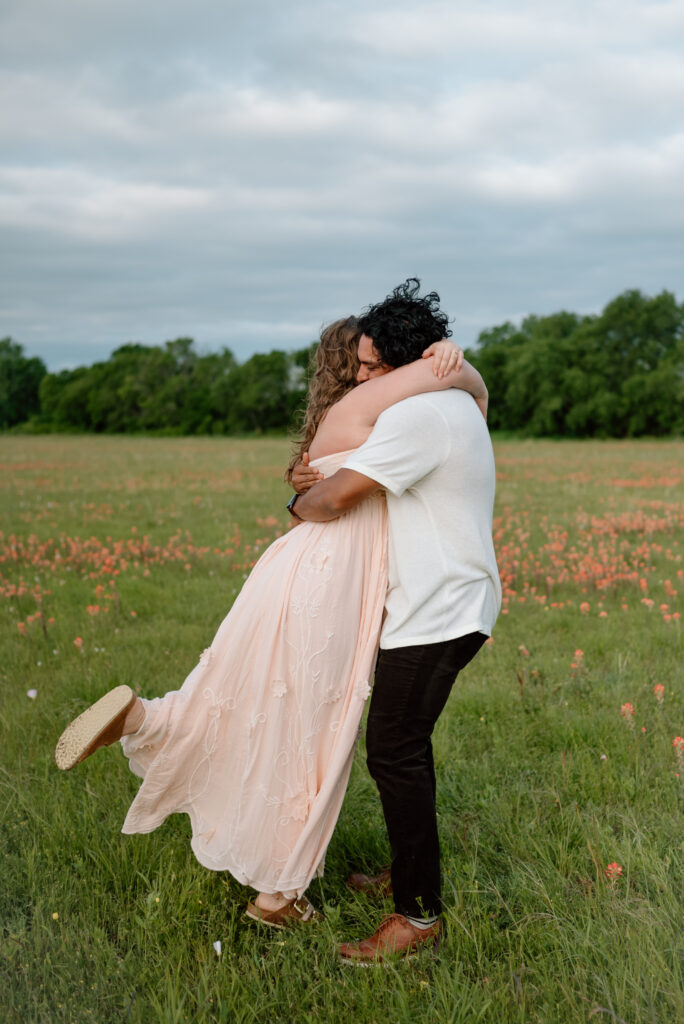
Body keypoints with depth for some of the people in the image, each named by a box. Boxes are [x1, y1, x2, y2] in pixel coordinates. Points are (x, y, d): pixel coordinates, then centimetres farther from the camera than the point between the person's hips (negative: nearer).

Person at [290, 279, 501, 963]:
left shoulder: (417, 416, -21)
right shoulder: (458, 401, 13)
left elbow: (334, 501, -23)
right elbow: (381, 478, 24)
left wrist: (302, 504, 1)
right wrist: (320, 477, 5)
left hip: (436, 616, -10)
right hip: (449, 605, 10)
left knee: (393, 753, -5)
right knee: (404, 746, 19)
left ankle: (418, 913, 3)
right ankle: (410, 872, 32)